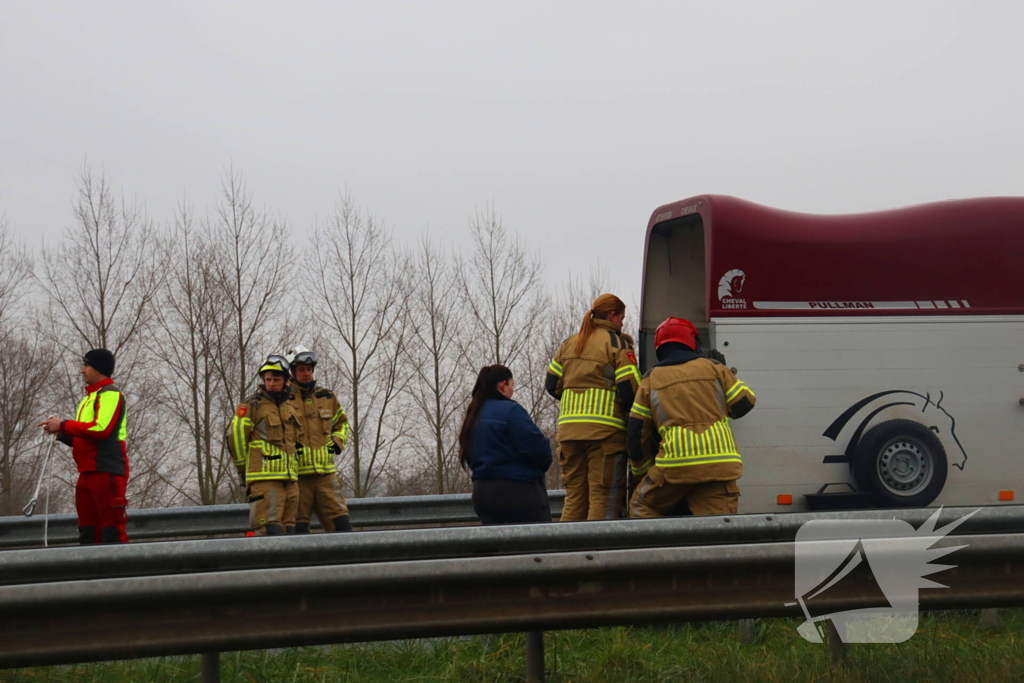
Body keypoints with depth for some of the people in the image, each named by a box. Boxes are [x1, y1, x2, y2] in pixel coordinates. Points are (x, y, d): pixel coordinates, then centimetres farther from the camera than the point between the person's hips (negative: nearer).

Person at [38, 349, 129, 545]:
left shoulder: (110, 394, -5)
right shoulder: (89, 399, 24)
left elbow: (101, 428, -19)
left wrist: (63, 425, -12)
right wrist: (62, 433, 6)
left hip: (107, 470, -10)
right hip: (88, 472, 10)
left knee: (112, 530, -12)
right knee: (88, 532, 7)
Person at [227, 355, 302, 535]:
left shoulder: (291, 407, 20)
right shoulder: (252, 406, -2)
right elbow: (235, 438, -2)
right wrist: (244, 469, 5)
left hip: (289, 479, 7)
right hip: (264, 479, -7)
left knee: (287, 531, 6)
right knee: (270, 531, -15)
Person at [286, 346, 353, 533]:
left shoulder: (327, 397, 14)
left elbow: (342, 422, 29)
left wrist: (337, 441, 11)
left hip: (326, 471, 4)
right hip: (297, 474, -4)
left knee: (341, 523, -2)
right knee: (298, 528, -1)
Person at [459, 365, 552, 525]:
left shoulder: (473, 416, 14)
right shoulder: (510, 410, -12)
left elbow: (470, 457, 16)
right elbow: (535, 446, -18)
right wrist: (544, 461, 2)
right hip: (517, 491, -8)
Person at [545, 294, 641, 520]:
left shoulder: (568, 344, 17)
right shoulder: (617, 343, -1)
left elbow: (551, 384, 16)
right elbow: (630, 389, -9)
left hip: (569, 428, 6)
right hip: (605, 429, -6)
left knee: (574, 496, 10)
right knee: (605, 497, -5)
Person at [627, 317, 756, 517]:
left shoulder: (652, 379, 13)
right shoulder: (713, 368, 12)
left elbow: (637, 432, 14)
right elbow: (744, 403, 16)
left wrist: (641, 467, 29)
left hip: (676, 462, -1)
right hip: (720, 462, 1)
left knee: (643, 506, 20)